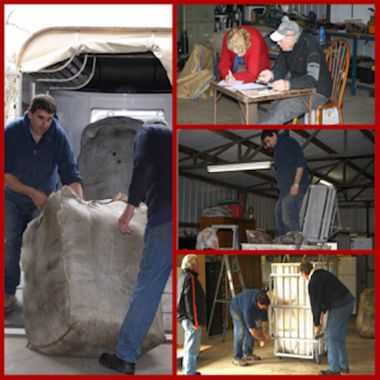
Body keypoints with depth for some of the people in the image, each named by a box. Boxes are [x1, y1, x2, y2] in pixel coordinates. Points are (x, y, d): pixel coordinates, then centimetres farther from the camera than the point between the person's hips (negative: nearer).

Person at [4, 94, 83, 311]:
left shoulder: (58, 135, -20)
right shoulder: (12, 132, -22)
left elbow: (70, 173, -20)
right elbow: (5, 174, -18)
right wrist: (32, 192, -24)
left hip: (45, 201, 1)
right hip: (14, 198, 0)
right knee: (10, 244, -4)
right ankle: (9, 292, 6)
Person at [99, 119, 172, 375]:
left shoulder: (149, 131, 17)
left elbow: (144, 166, -4)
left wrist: (131, 205, -3)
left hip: (165, 214, -5)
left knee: (147, 288, 1)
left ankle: (126, 357, 9)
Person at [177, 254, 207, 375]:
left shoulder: (183, 277, 16)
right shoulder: (190, 278, -14)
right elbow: (191, 300, -21)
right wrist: (195, 320, -22)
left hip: (186, 318, 10)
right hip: (191, 319, -10)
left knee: (189, 347, 18)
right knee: (192, 347, -6)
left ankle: (188, 371, 26)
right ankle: (190, 373, -4)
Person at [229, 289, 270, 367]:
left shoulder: (263, 300, -25)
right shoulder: (248, 306, -44)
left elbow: (264, 317, -9)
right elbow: (251, 328, -36)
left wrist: (265, 332, -9)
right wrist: (261, 340, -26)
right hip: (236, 309, -7)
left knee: (250, 332, 0)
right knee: (240, 332, -19)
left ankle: (247, 353, 14)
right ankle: (236, 358, -16)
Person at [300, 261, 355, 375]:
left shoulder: (313, 283, -15)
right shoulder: (321, 273, 12)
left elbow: (315, 304, -10)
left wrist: (317, 325, 2)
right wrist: (322, 312, 25)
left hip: (339, 306, -9)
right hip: (348, 301, 9)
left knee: (330, 337, 2)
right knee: (339, 336, 18)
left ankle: (334, 369, 5)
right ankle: (344, 366, 24)